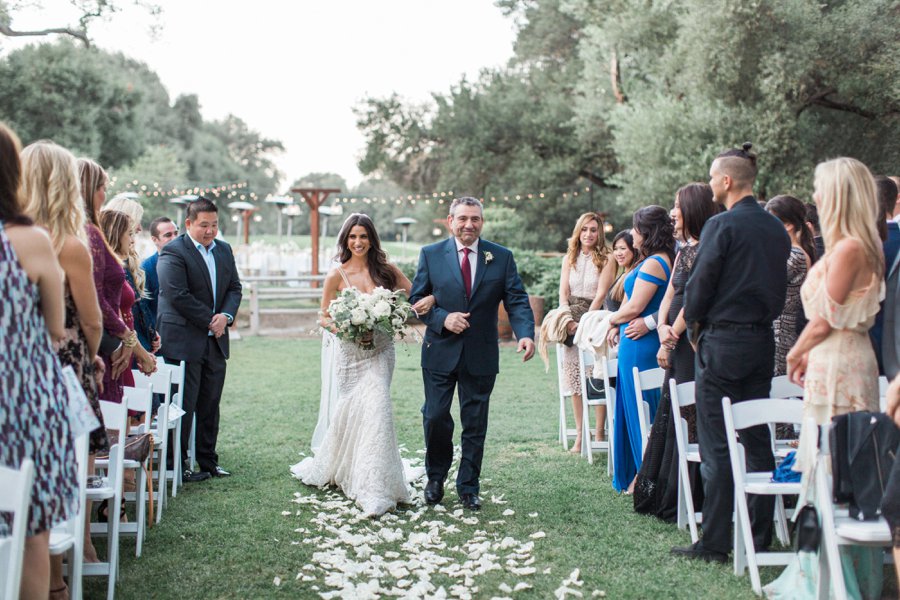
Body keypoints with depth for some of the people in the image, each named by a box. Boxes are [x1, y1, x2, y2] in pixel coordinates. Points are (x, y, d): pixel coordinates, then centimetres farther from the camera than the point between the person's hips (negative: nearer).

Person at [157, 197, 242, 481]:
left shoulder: (224, 250, 14)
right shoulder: (173, 251, -9)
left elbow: (234, 288, 14)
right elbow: (178, 295, -16)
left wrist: (226, 315, -6)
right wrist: (209, 322, -12)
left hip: (216, 341, 7)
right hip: (184, 342, -7)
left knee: (210, 405, 12)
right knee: (184, 406, -2)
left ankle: (208, 461, 21)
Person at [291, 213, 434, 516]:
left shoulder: (385, 270, 1)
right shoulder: (337, 275, -3)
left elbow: (414, 298, 6)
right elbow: (325, 317, 4)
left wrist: (430, 298, -17)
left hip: (380, 351, 1)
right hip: (350, 352, 0)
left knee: (375, 409, -11)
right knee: (350, 411, 4)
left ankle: (374, 490, -3)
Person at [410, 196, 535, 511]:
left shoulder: (501, 257, 1)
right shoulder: (431, 255, 1)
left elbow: (517, 301, -4)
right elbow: (417, 299, 2)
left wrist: (526, 333, -22)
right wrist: (442, 318, -16)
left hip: (481, 355, 1)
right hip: (441, 352, 0)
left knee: (475, 424, 7)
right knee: (435, 417, 2)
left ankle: (468, 487, 21)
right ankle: (436, 477, 26)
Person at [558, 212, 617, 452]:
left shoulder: (606, 259, 0)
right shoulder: (569, 258, 14)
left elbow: (601, 294, -7)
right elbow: (563, 292, 8)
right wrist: (568, 320, -7)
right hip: (571, 322, 4)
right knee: (574, 378, 1)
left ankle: (599, 434, -1)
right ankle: (579, 435, 6)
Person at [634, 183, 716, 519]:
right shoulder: (684, 251, 17)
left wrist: (671, 338, -12)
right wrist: (662, 328, -4)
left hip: (693, 343, -10)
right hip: (677, 344, 10)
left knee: (687, 420, -4)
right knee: (668, 417, 13)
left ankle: (680, 503, 4)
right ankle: (660, 496, 23)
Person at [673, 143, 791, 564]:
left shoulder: (721, 225, -12)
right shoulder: (776, 229, 9)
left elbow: (699, 284, -11)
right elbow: (779, 287, 14)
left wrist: (693, 325, 4)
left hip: (722, 342, -7)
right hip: (763, 340, 7)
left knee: (716, 446, -3)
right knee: (757, 440, 12)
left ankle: (714, 543, 0)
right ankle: (759, 537, 18)